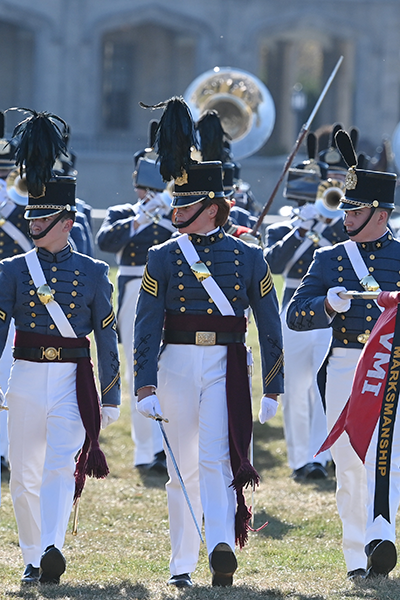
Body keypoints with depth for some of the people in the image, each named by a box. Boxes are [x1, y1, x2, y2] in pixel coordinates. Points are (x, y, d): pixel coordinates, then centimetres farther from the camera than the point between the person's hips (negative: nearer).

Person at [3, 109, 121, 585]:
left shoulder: (92, 272, 3)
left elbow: (107, 337, 6)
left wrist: (111, 398, 7)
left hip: (72, 383, -2)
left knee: (60, 467, -20)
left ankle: (53, 548, -33)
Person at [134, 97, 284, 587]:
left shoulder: (248, 257, 4)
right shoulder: (163, 258, 5)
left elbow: (270, 327, 7)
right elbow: (146, 327, 0)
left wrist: (272, 390, 4)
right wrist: (145, 387, -9)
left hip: (226, 367, -2)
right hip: (177, 366, 2)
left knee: (215, 458, -19)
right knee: (183, 466, 7)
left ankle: (222, 546, -32)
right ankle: (182, 566, 14)